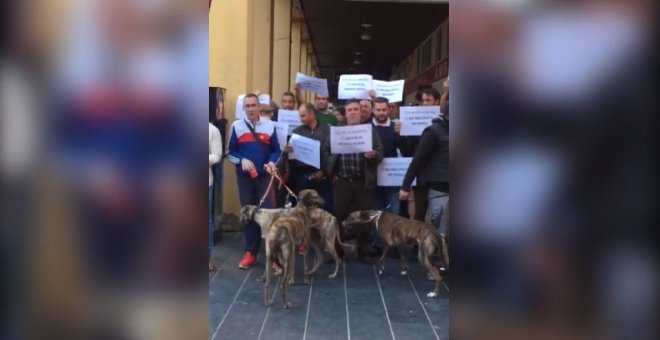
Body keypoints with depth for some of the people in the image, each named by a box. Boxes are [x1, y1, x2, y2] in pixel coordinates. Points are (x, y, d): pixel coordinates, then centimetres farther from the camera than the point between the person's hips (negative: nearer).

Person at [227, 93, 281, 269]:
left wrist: (272, 162, -13)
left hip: (265, 176, 0)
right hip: (244, 177, 1)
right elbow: (230, 152, 5)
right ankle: (250, 252, 17)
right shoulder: (237, 126, 4)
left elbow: (276, 150, 7)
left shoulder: (269, 126, 5)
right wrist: (242, 160, -14)